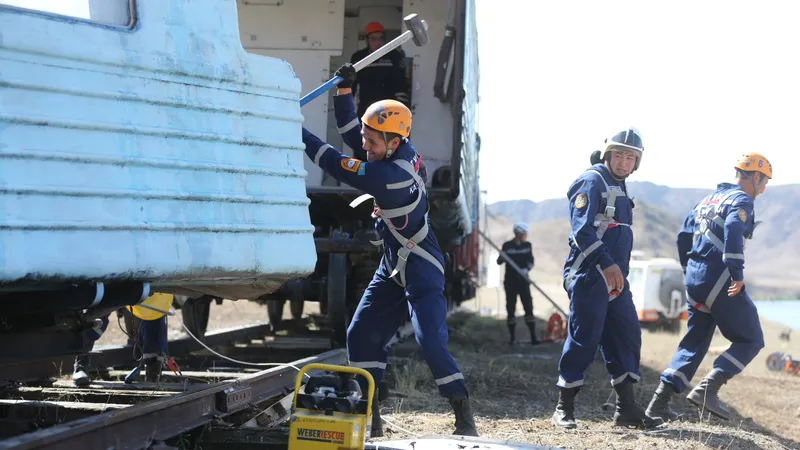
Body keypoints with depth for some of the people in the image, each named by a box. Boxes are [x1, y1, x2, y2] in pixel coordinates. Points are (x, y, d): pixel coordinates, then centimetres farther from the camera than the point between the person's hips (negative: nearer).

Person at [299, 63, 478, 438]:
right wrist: (344, 89, 0)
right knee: (361, 336, 7)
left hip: (421, 269, -10)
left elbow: (337, 166, -22)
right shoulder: (402, 150, -3)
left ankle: (464, 418, -10)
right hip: (393, 266, 10)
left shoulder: (388, 173, -28)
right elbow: (350, 132, 10)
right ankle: (367, 413, 12)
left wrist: (298, 133, -16)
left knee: (431, 341, -18)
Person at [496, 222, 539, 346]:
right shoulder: (507, 246, -3)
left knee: (528, 307, -6)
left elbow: (530, 261, 6)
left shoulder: (527, 245, 4)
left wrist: (527, 268, -14)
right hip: (510, 281, -1)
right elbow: (499, 261, -2)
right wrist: (502, 258, -25)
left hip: (523, 281, 1)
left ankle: (533, 336, -7)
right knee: (510, 308, 2)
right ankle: (511, 337, 11)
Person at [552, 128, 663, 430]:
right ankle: (564, 409, 0)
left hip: (615, 278, 9)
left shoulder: (618, 187, 20)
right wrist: (607, 263, -28)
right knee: (584, 338, -8)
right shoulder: (592, 182, -9)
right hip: (590, 276, -9)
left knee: (627, 336, 5)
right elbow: (582, 229, -20)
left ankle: (626, 409, 8)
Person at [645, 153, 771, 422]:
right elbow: (733, 230, -26)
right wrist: (737, 273, -27)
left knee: (694, 343, 15)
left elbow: (684, 235, 22)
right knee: (751, 340, 2)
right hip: (720, 281, -8)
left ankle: (659, 402, 6)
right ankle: (707, 389, -12)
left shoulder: (710, 199, 20)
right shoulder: (741, 201, -6)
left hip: (695, 279, 8)